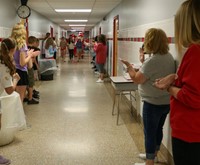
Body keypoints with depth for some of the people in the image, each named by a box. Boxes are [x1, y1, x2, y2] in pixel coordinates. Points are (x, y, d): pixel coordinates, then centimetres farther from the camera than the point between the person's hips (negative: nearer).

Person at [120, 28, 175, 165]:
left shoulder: (152, 61, -25)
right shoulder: (169, 57, 4)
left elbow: (137, 79, -18)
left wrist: (129, 66, -2)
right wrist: (142, 66, 13)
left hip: (153, 103, -9)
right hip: (166, 101, 9)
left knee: (150, 133, 4)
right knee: (158, 129, 21)